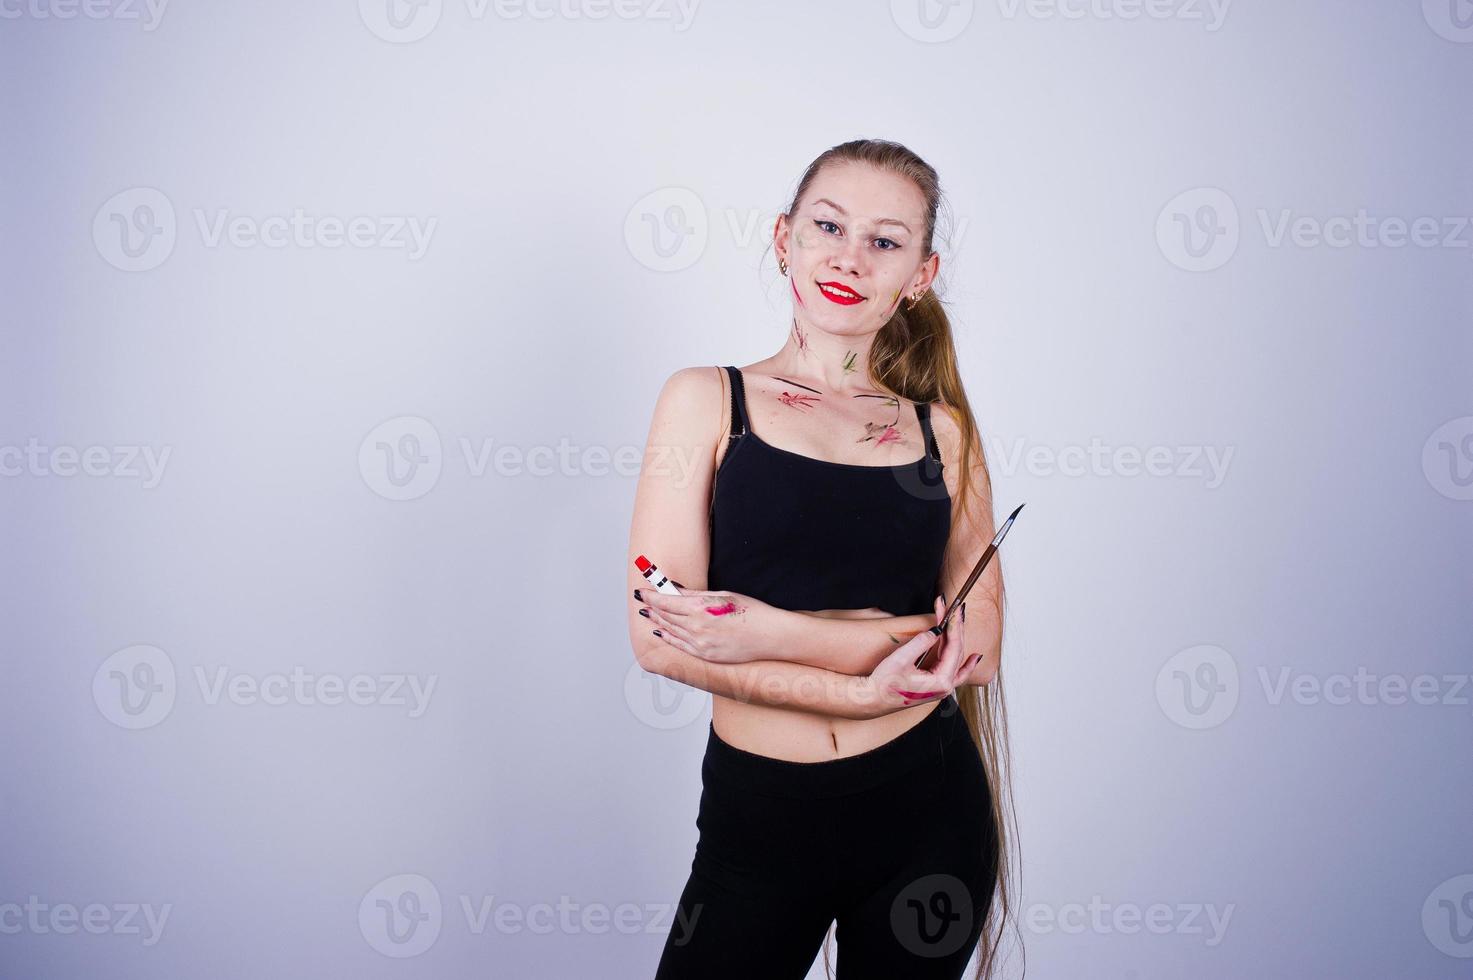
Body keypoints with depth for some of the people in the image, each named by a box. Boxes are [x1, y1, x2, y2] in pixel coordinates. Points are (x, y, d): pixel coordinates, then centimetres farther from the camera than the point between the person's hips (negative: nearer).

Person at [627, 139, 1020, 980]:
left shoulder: (944, 431, 5)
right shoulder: (708, 399, -1)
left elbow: (977, 642, -5)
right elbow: (657, 637, -9)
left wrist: (774, 633, -17)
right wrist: (866, 689, -16)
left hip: (926, 812, 2)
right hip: (756, 816, -2)